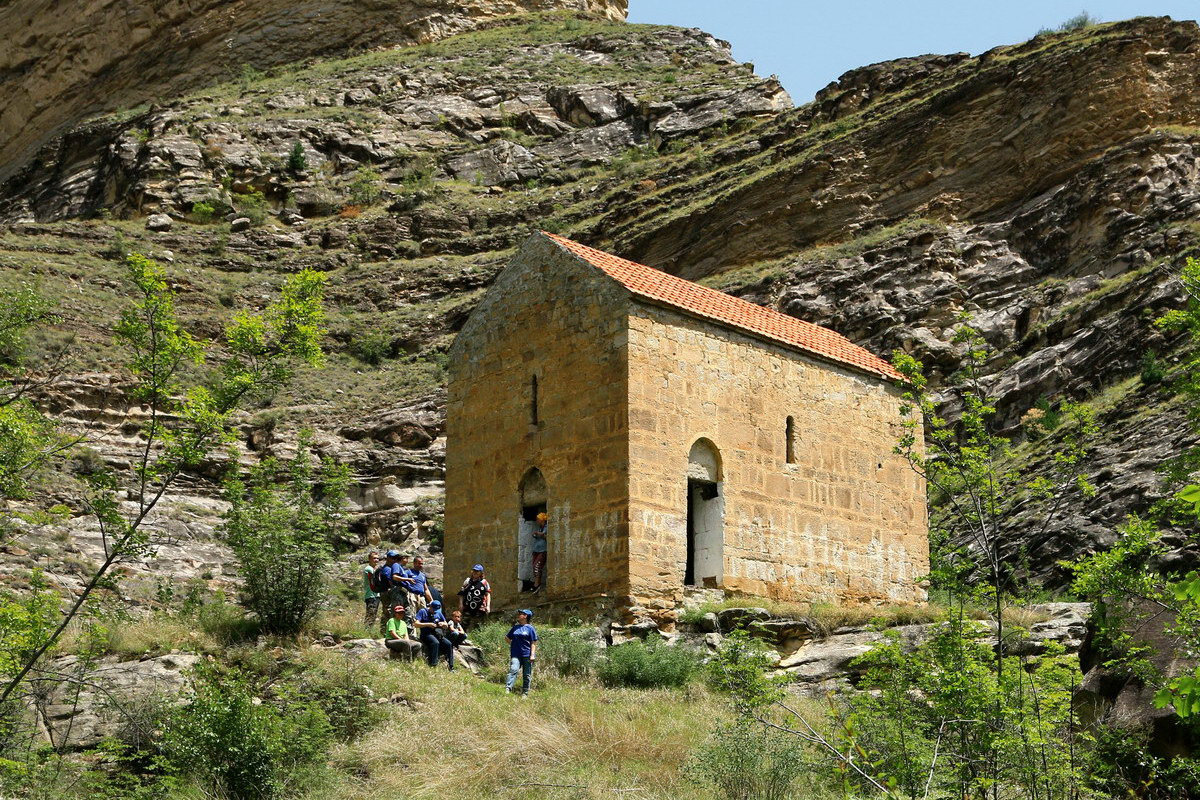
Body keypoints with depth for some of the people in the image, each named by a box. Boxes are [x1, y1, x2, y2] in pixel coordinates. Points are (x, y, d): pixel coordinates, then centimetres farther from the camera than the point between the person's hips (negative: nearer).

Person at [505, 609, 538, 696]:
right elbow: (508, 638, 27)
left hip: (527, 656, -2)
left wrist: (532, 655, -11)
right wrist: (511, 645, 11)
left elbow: (533, 643, -2)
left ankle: (525, 693, 13)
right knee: (513, 669, -20)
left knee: (527, 675, 4)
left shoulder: (530, 628, 1)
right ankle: (508, 688, -32)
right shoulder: (515, 628, 13)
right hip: (516, 655, 2)